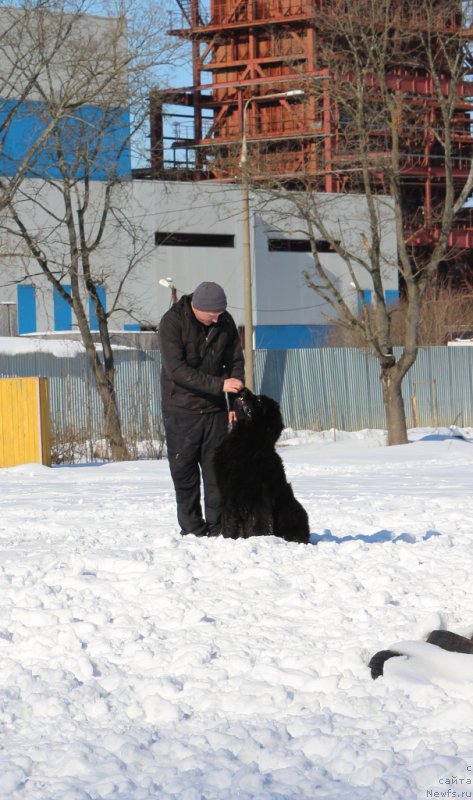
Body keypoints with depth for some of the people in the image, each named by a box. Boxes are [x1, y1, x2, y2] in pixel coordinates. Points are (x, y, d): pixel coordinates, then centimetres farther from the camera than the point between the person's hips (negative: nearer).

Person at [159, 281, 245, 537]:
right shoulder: (172, 322, -15)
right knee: (185, 476, 0)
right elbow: (176, 369, -24)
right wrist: (219, 385, -29)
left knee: (218, 472, 2)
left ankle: (218, 529, 7)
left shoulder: (225, 322, -1)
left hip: (214, 410, 4)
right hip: (181, 410, -3)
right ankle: (193, 531, 7)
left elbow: (235, 362, 9)